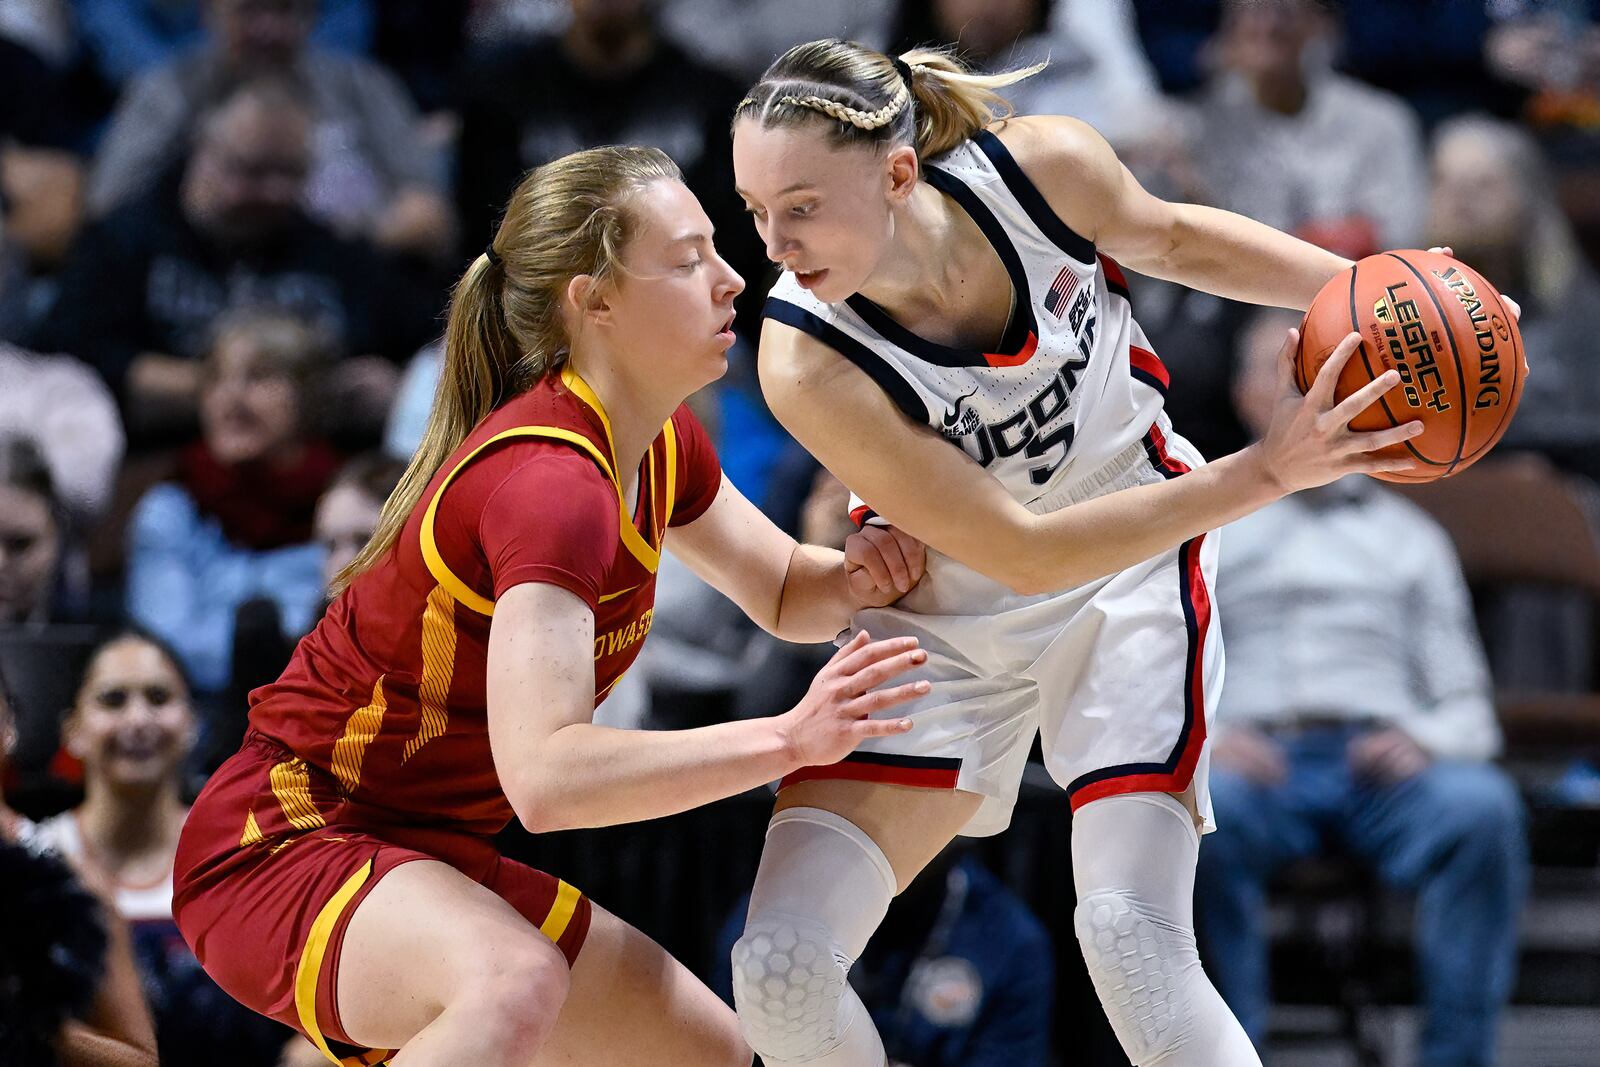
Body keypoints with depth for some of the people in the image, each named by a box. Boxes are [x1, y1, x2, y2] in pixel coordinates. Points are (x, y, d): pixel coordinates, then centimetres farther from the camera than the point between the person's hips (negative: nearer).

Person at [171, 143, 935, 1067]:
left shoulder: (662, 449, 3)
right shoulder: (548, 480, -26)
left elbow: (784, 596, 18)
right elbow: (546, 776, -38)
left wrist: (852, 577, -6)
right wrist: (788, 739, -38)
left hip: (427, 857, 10)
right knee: (515, 983, -38)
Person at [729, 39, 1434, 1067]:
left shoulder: (1041, 167, -22)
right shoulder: (808, 365, -29)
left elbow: (1172, 237, 4)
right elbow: (1021, 553, -26)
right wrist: (1263, 472, -30)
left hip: (1132, 580, 0)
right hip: (943, 618, 0)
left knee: (1131, 937, -20)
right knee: (779, 965, -12)